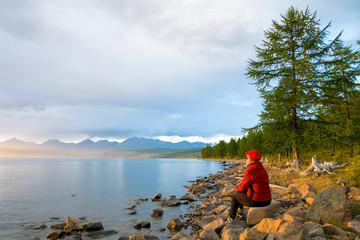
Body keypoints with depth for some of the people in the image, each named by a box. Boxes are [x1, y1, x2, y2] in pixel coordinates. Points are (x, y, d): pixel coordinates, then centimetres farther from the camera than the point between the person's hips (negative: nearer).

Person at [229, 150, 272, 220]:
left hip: (256, 201, -8)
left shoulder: (250, 171, -17)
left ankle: (232, 218, 32)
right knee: (242, 192, 31)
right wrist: (242, 185, 22)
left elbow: (243, 187, -11)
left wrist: (237, 187, 13)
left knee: (234, 196, 17)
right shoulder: (263, 170, 9)